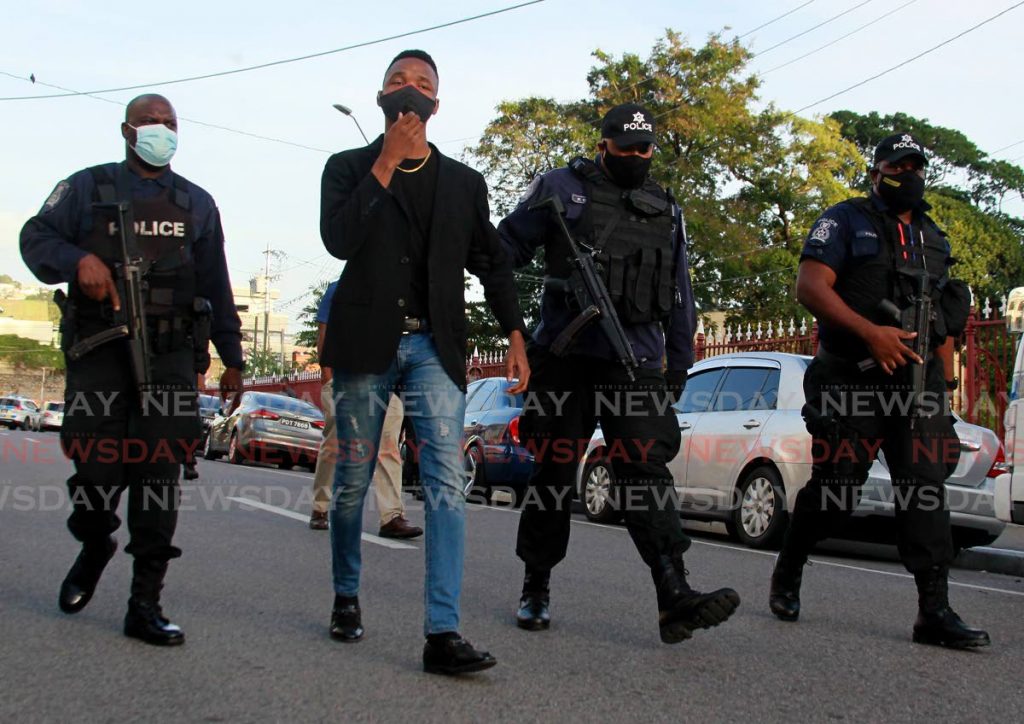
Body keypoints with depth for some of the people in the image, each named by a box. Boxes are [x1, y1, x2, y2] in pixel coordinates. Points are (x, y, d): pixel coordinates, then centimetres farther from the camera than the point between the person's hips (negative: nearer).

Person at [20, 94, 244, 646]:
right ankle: (94, 547, 27)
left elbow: (215, 287, 17)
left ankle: (145, 604, -2)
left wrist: (231, 357, 12)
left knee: (159, 470, -6)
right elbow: (37, 236, 3)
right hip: (99, 347, -1)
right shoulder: (87, 188, 11)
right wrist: (78, 259, -18)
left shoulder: (197, 203, 18)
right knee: (98, 463, -7)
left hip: (168, 353, 1)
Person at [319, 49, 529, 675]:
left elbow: (492, 263, 15)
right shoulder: (349, 167, 9)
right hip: (366, 342, -1)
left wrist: (516, 335, 4)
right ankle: (347, 597, 30)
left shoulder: (464, 182, 15)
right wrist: (388, 162, -10)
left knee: (447, 481, -13)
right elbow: (339, 239, -10)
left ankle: (443, 633, -17)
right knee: (353, 480, 7)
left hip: (435, 346, 1)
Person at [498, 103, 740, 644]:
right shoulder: (561, 189, 7)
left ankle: (675, 598, -20)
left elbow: (680, 296, 23)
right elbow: (504, 248, 4)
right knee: (553, 472, 4)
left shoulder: (666, 212, 20)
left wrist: (679, 363, 19)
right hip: (567, 357, -2)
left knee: (646, 471, -9)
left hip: (637, 365, 2)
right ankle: (536, 590, 19)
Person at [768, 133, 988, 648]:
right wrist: (870, 332, -22)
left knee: (927, 489, -6)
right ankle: (787, 573, 25)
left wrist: (946, 386, 15)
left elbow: (945, 320, 23)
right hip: (851, 382, -5)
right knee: (834, 491, 2)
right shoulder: (846, 221, 1)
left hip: (917, 383, 5)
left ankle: (935, 611, -7)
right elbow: (810, 286, -12)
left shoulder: (933, 239, 21)